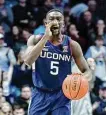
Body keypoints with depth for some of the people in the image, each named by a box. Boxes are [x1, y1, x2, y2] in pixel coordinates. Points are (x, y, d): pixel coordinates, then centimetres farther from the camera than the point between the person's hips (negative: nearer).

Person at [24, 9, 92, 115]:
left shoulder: (72, 45, -2)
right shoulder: (36, 39, -4)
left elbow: (87, 71, 3)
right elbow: (28, 61, -23)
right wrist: (46, 37, -24)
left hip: (61, 96, 0)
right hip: (41, 95, 0)